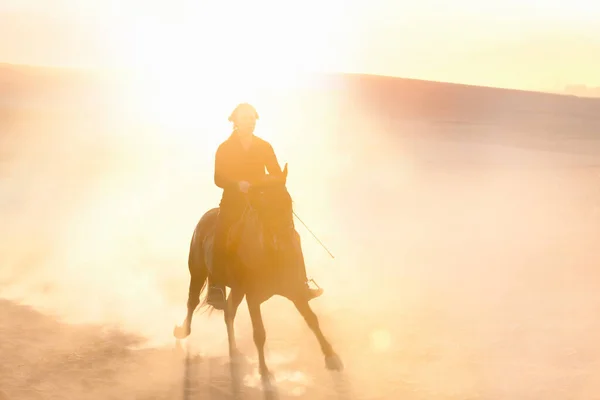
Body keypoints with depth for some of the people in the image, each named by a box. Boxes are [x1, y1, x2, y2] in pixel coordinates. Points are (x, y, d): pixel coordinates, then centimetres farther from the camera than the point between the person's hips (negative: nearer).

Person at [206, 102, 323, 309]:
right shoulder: (224, 149, 0)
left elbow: (277, 174, 9)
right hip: (234, 203, -3)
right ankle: (216, 288, -19)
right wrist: (238, 184, -24)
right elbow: (218, 178, -6)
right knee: (223, 236, -27)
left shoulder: (264, 147, 7)